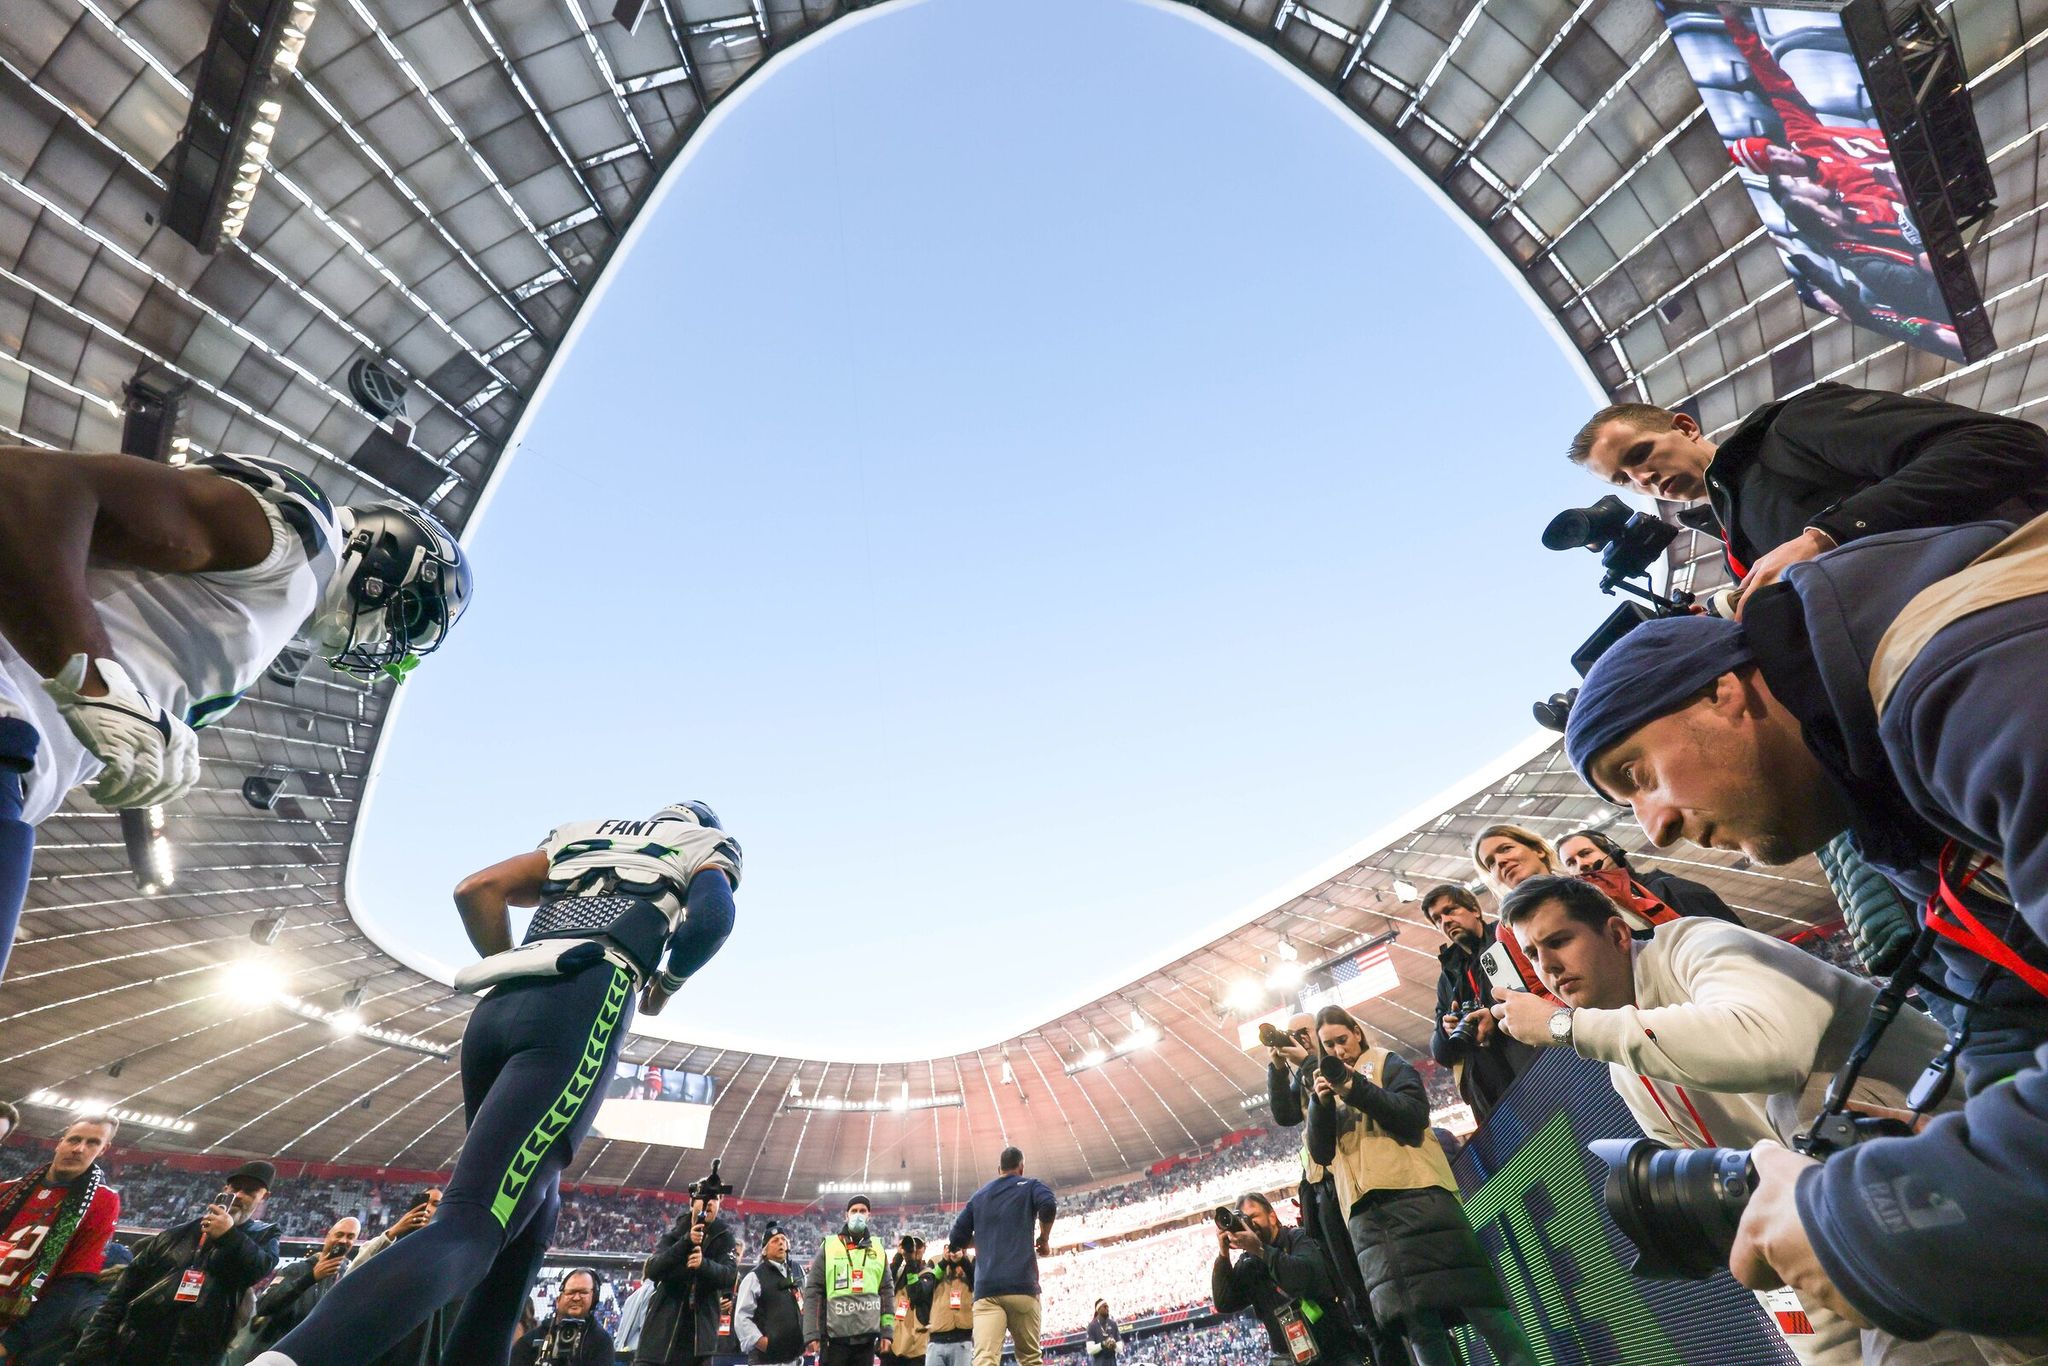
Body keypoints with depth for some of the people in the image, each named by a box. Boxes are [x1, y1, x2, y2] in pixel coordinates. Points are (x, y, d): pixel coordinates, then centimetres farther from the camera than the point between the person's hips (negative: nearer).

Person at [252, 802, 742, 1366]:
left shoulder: (577, 834, 33)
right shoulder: (705, 844, 18)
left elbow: (476, 890, 19)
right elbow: (713, 917, -3)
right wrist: (666, 984, 15)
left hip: (496, 1010, 7)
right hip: (584, 1005, -6)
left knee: (529, 1221, 18)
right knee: (469, 1229, -14)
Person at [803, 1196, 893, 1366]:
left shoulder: (878, 1249, 9)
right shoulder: (828, 1247, 1)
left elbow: (887, 1292, 11)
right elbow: (812, 1292, -2)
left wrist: (887, 1332, 4)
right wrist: (811, 1334, -9)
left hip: (867, 1338, 3)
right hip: (834, 1337, -2)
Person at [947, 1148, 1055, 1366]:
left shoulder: (978, 1196, 22)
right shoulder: (1030, 1185, 11)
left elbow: (957, 1239, 19)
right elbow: (1048, 1205, -11)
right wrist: (1044, 1239, 6)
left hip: (985, 1288, 2)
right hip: (1022, 1284, -2)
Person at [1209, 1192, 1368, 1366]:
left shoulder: (1299, 1238, -4)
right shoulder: (1247, 1263, 5)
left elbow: (1308, 1276, -24)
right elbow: (1224, 1304, -4)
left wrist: (1260, 1249, -31)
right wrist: (1223, 1254, -15)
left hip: (1335, 1349, -3)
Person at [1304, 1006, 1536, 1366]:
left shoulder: (1386, 1062, 9)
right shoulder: (1326, 1088, 20)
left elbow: (1415, 1113, -7)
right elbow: (1321, 1153, 9)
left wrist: (1355, 1087, -17)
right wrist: (1321, 1102, -8)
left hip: (1415, 1190, -3)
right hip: (1366, 1208, 4)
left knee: (1470, 1293, -7)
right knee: (1415, 1317, -1)